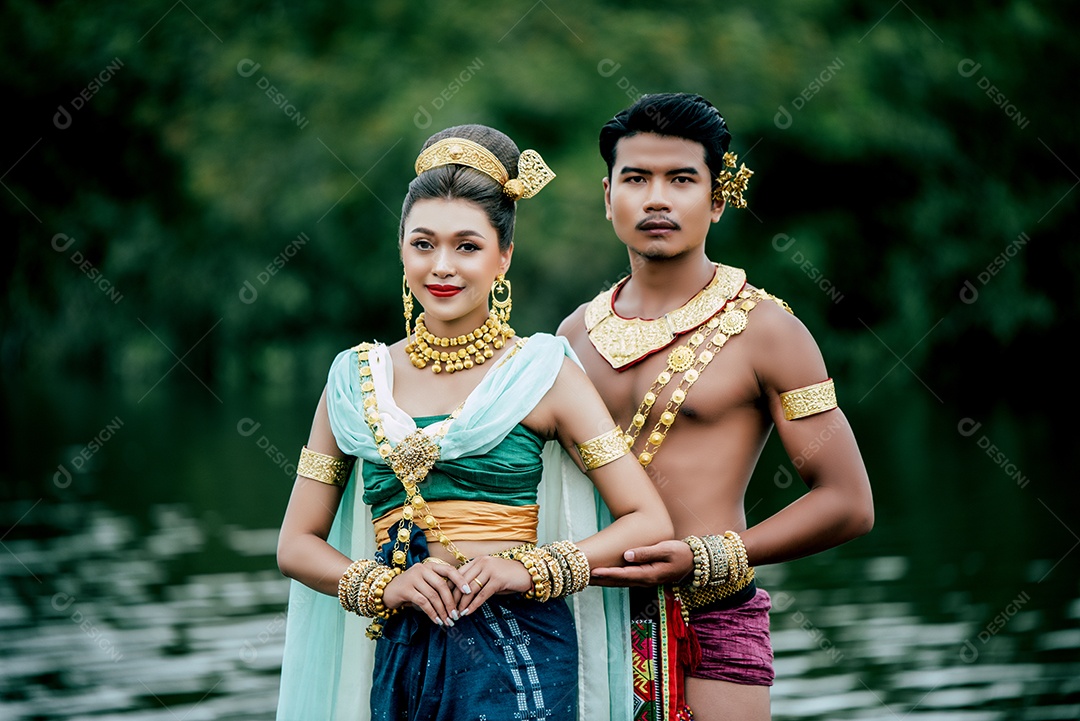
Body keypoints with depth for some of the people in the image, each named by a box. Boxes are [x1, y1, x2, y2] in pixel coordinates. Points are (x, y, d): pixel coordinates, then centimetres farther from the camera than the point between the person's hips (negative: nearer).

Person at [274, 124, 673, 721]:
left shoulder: (543, 373, 2)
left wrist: (528, 569, -14)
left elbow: (649, 522, -1)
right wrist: (382, 584, -7)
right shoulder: (356, 380, 10)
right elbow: (298, 543, 12)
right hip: (399, 661, 3)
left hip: (517, 656, -2)